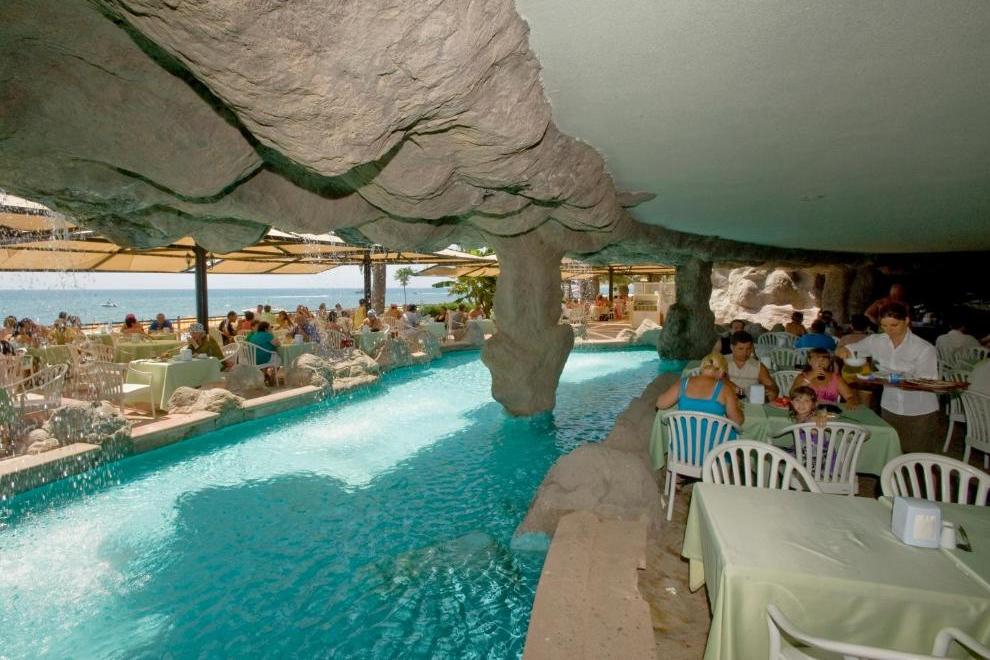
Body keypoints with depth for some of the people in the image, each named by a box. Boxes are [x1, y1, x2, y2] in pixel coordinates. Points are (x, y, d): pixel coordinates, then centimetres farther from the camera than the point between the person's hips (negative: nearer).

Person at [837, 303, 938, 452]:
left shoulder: (924, 348, -11)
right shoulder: (877, 341, -1)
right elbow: (847, 350, 3)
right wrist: (843, 351, -21)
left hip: (920, 413, -3)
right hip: (889, 408, 3)